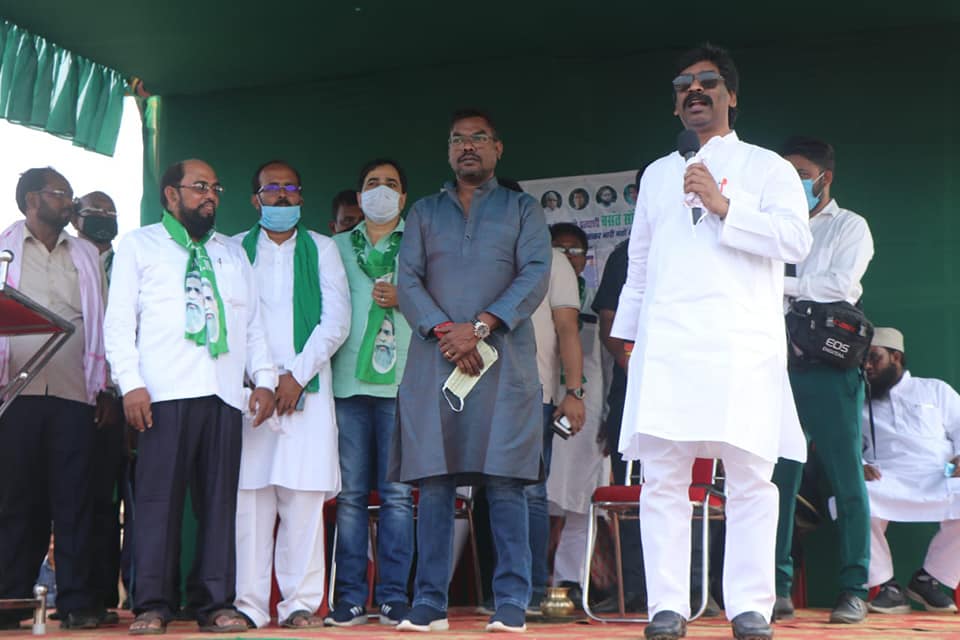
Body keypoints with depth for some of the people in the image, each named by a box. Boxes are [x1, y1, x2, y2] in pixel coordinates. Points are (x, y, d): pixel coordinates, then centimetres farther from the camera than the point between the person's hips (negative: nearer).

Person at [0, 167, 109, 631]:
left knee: (74, 500, -2)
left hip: (74, 394, 2)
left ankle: (77, 603, 0)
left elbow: (100, 322, 16)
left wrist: (102, 387, 9)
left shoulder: (85, 255, 19)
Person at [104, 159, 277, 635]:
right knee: (159, 495, -6)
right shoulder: (139, 245, 13)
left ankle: (216, 603, 5)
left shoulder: (233, 252, 24)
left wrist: (264, 379, 6)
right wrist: (130, 382, -8)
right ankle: (152, 605, 0)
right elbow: (118, 321, 5)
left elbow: (253, 323, 19)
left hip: (225, 395, 3)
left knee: (220, 497, 1)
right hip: (165, 393, -3)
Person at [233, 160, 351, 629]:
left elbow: (336, 321, 5)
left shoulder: (322, 249, 14)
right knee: (248, 496, -5)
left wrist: (297, 375, -6)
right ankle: (249, 603, 0)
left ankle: (301, 603, -1)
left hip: (307, 387, 0)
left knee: (303, 497, -5)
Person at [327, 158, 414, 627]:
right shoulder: (337, 247, 19)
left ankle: (393, 596, 2)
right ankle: (350, 596, 6)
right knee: (350, 493, 1)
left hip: (401, 381, -2)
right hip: (348, 380, 2)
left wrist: (404, 298, -9)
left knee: (397, 493, -3)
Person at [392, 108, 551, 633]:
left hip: (504, 363, -2)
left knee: (505, 485, -6)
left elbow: (535, 275, 0)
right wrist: (445, 332, -8)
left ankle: (511, 606, -2)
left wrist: (480, 326, -12)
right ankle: (429, 605, 4)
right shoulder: (424, 212, 20)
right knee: (433, 485, -1)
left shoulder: (522, 209, 15)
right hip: (434, 361, 2)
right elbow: (408, 280, 9)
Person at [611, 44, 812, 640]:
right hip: (666, 345, 3)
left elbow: (796, 240, -3)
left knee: (750, 476, -6)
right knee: (661, 476, -4)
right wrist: (627, 334, 18)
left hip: (742, 345, -3)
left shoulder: (766, 166, 12)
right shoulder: (657, 175, 24)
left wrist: (724, 206, -9)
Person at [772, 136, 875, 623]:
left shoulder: (849, 227, 8)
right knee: (779, 477, 0)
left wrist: (781, 284, -5)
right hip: (783, 365, 4)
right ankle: (778, 588, 4)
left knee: (846, 477, -2)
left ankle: (854, 589, 2)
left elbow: (841, 285, -8)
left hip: (830, 367, -4)